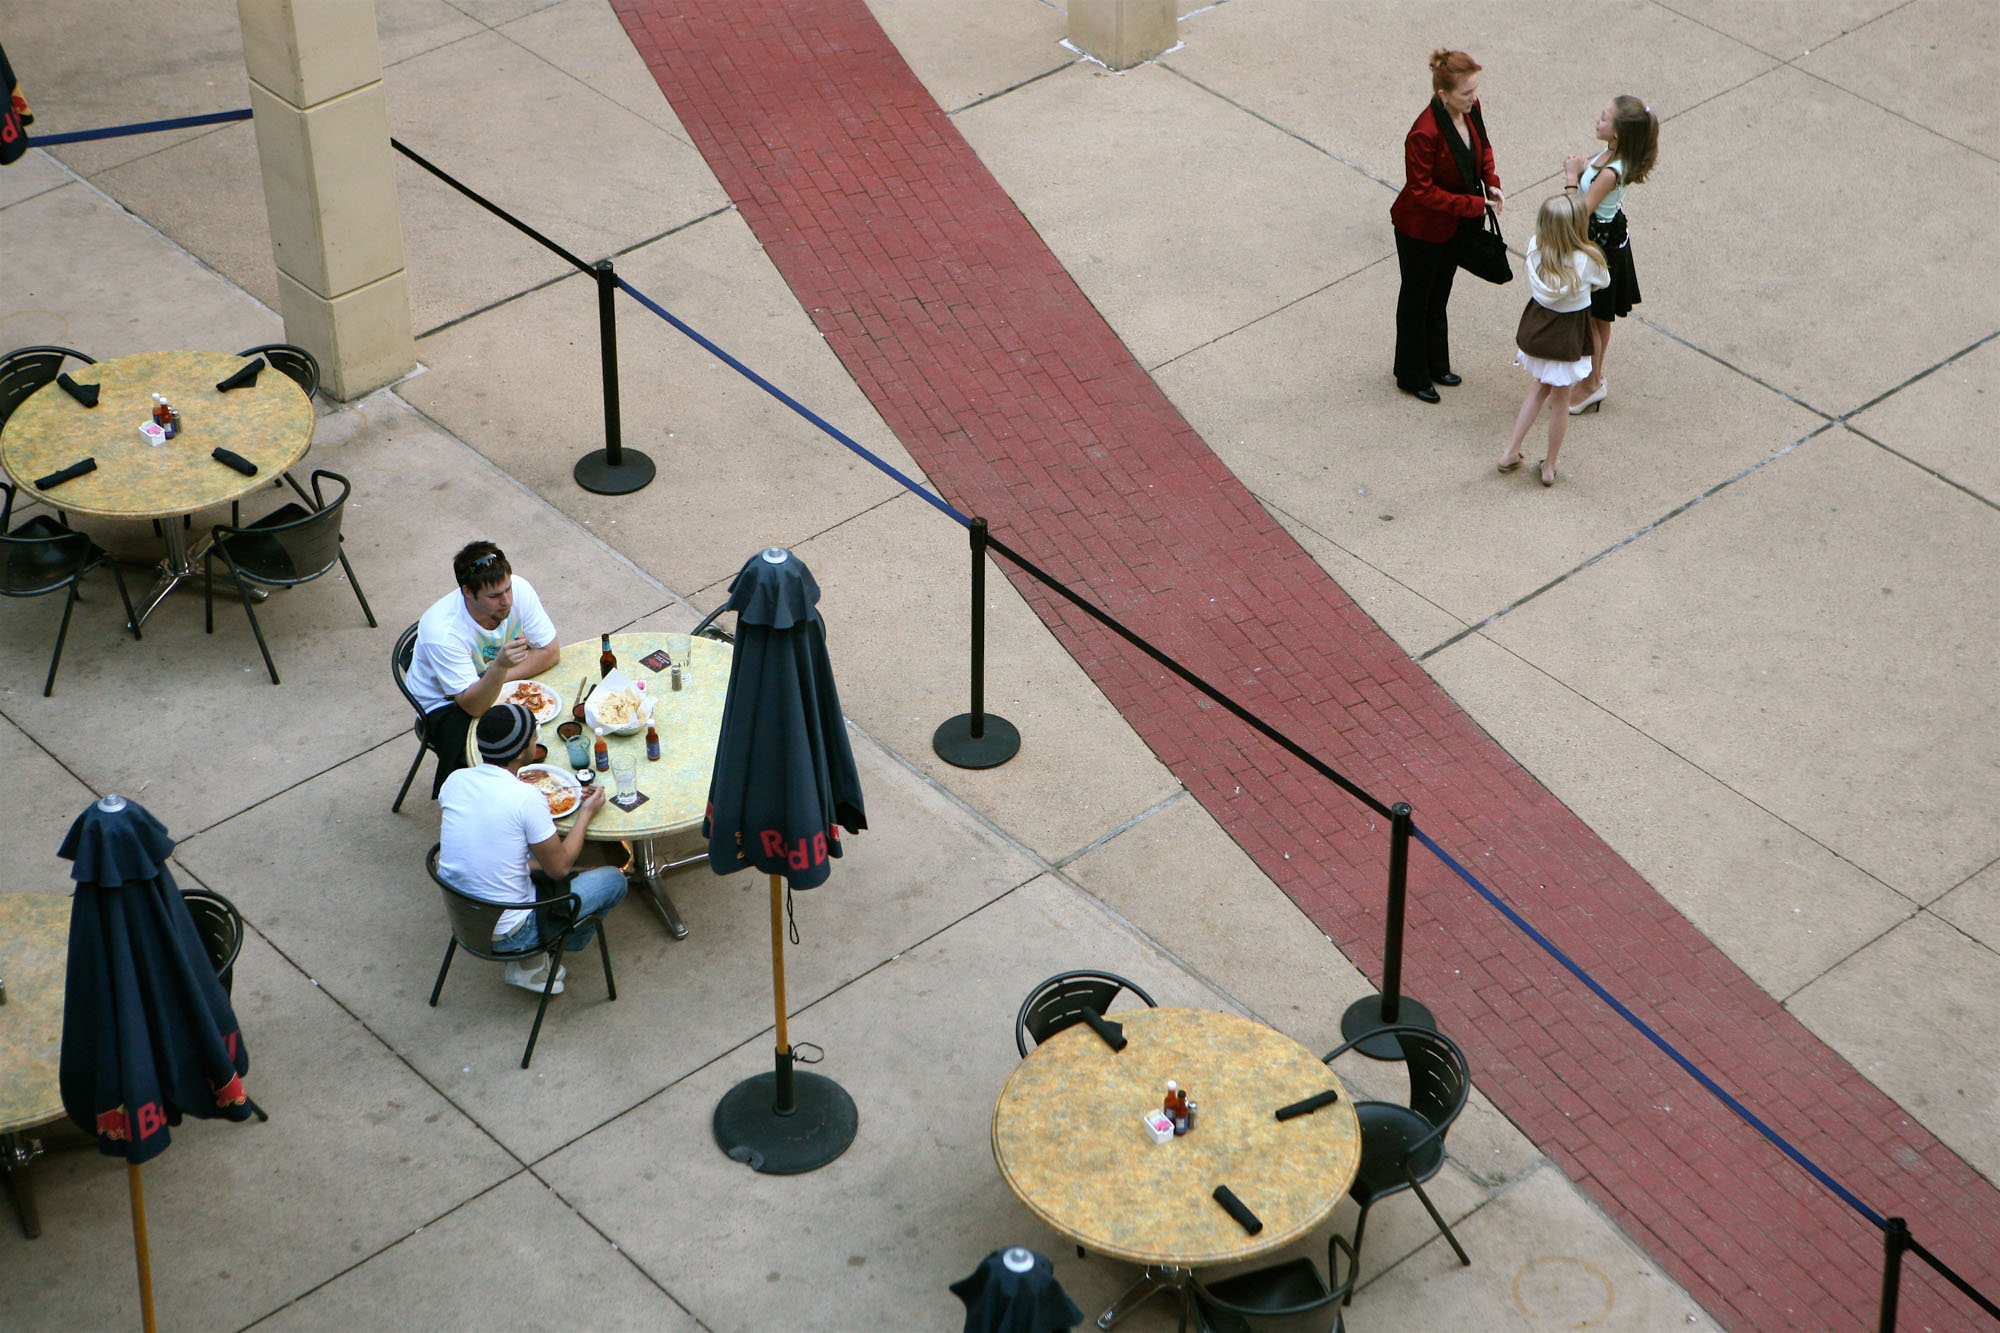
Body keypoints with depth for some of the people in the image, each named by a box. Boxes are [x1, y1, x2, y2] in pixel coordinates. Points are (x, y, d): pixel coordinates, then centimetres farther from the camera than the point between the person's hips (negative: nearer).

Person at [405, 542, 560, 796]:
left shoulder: (519, 589, -21)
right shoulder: (442, 632, -34)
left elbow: (550, 651, -12)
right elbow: (474, 706, -33)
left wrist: (502, 676, -24)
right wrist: (500, 667, -52)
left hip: (496, 686, 5)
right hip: (446, 704, -5)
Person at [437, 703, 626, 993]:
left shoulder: (455, 781, -6)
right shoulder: (527, 798, -24)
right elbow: (560, 868, -12)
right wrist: (587, 812, 3)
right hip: (506, 934, -7)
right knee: (613, 880, 8)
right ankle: (531, 962, 14)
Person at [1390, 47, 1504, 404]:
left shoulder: (1471, 109, -12)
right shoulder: (1424, 134, -35)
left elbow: (1483, 146, 8)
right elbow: (1422, 191, -28)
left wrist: (1491, 182, -8)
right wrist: (1473, 204, -28)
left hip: (1453, 226, 7)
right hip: (1421, 229, -7)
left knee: (1438, 295, 25)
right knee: (1416, 300, 14)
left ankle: (1436, 364, 44)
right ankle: (1412, 376, 32)